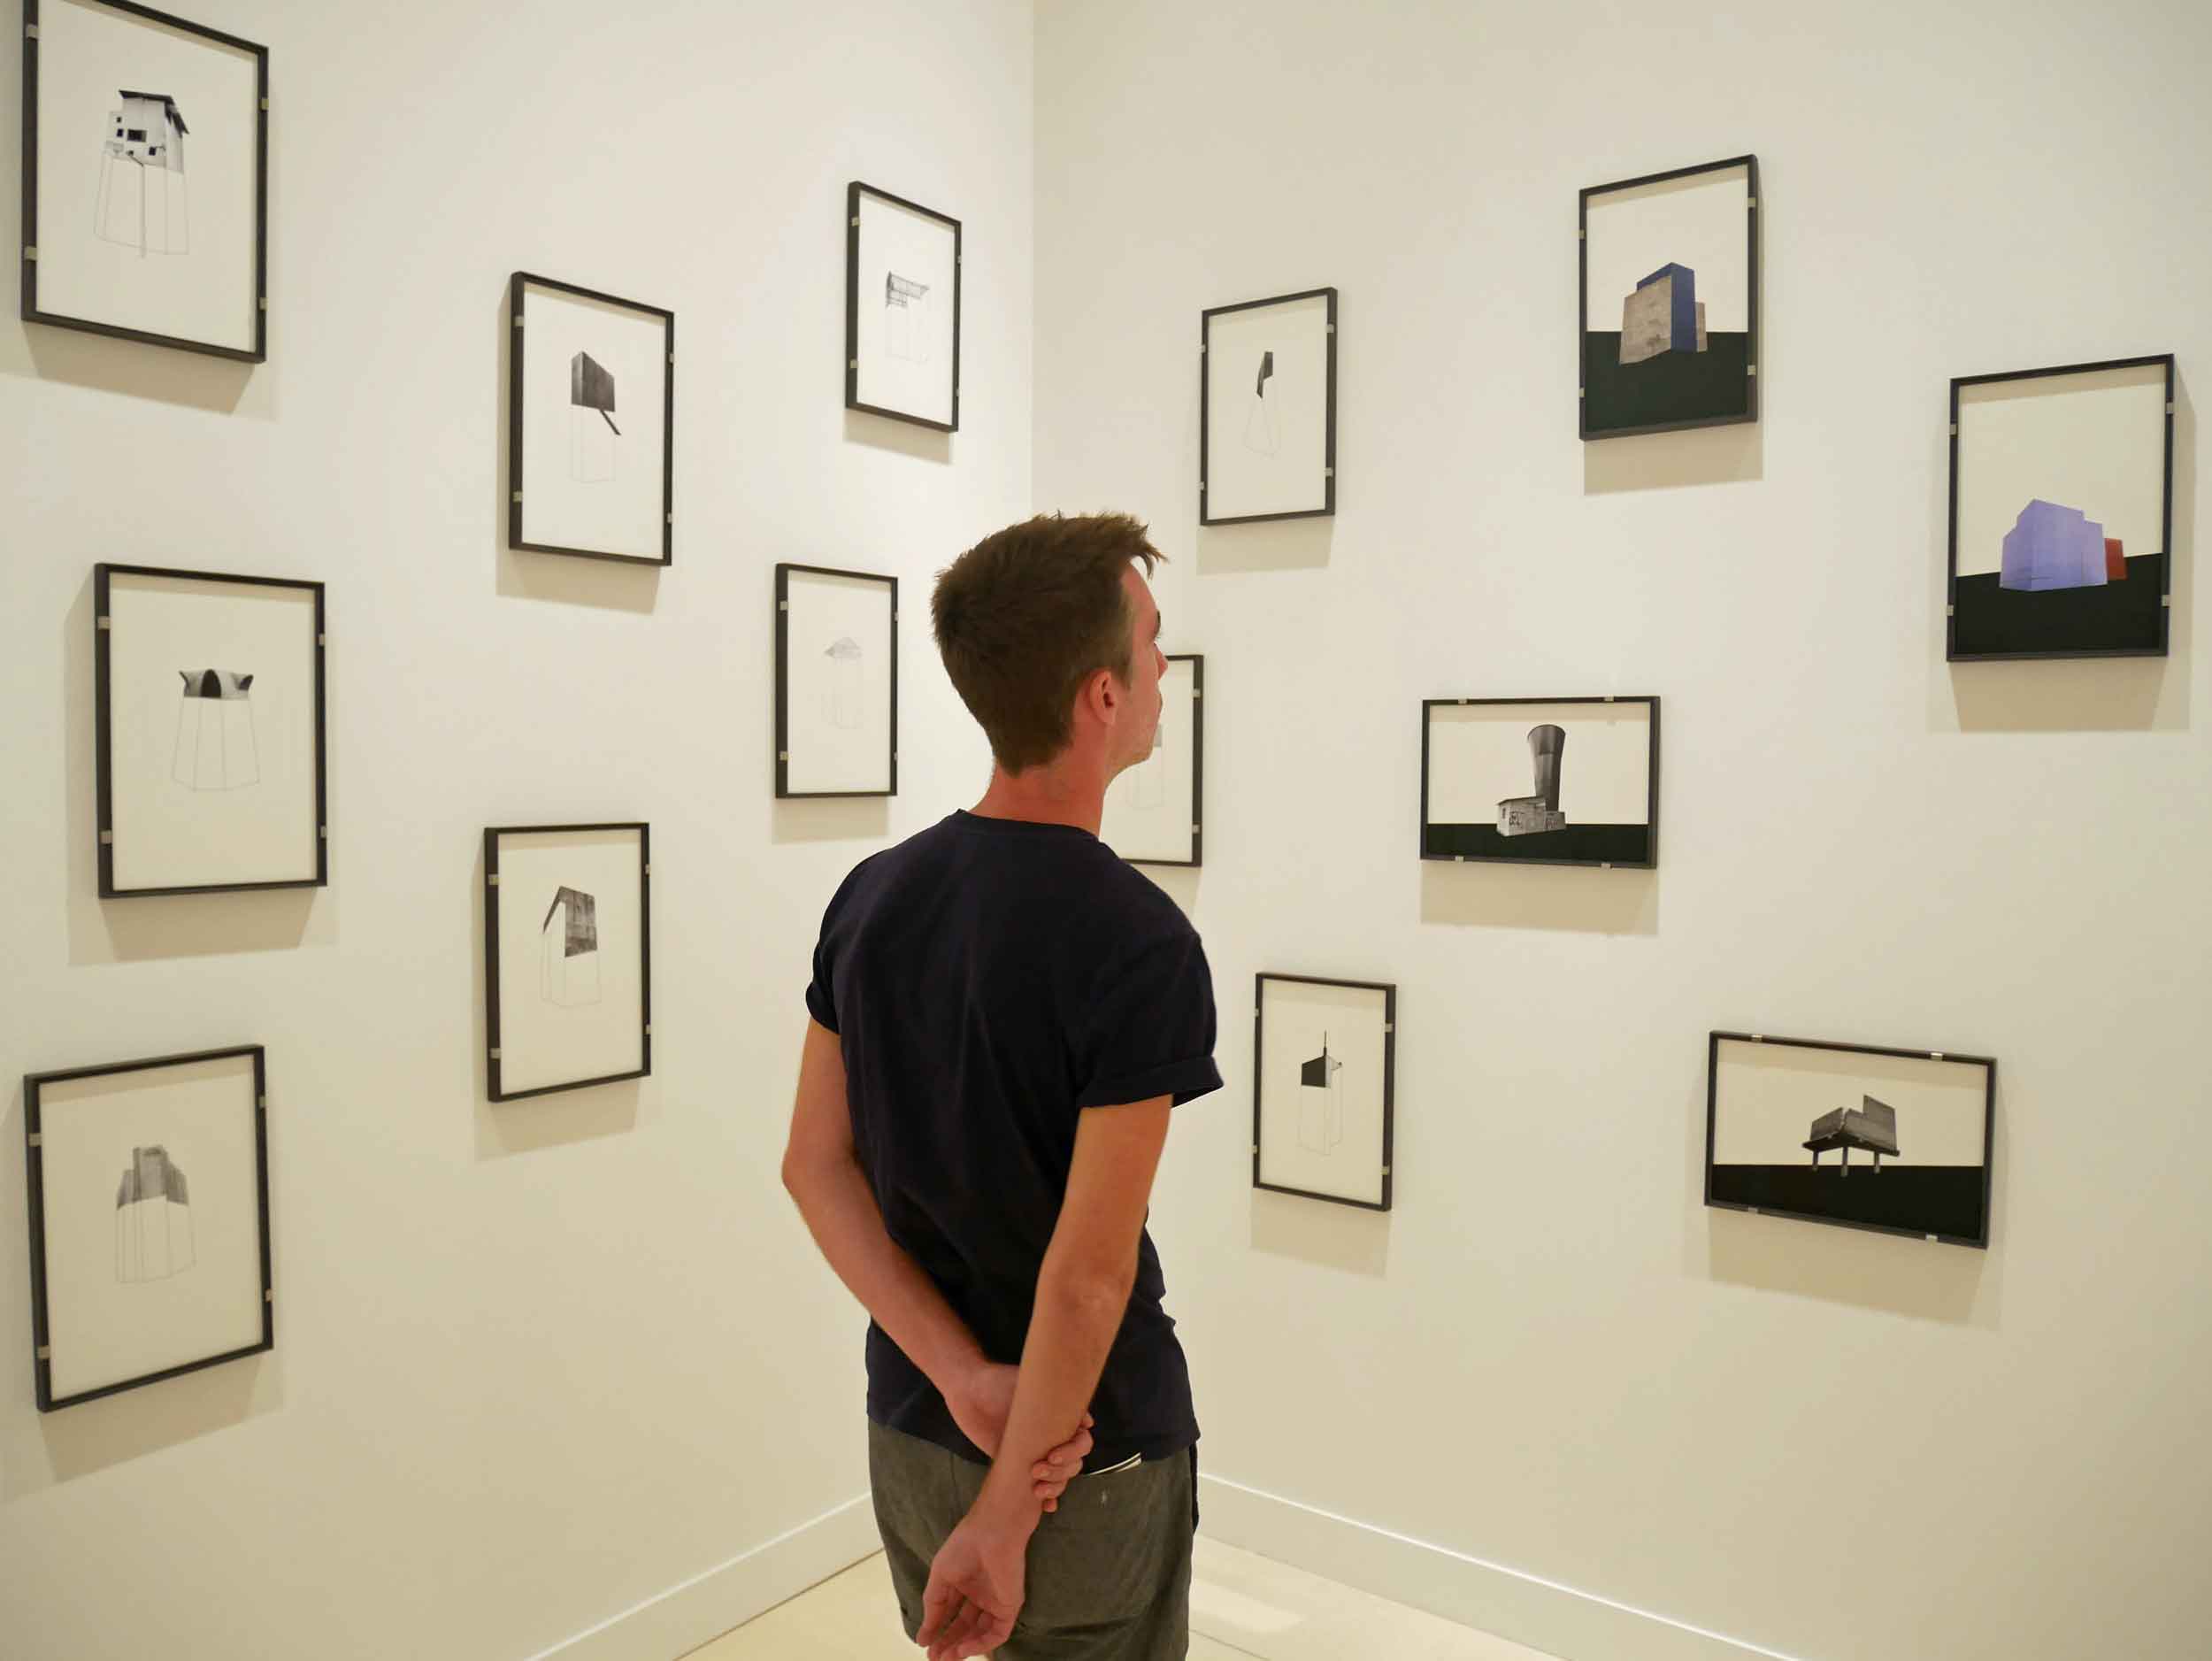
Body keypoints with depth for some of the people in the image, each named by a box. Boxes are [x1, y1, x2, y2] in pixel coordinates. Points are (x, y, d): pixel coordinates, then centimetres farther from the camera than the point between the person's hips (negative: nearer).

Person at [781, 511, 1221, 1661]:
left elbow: (817, 1165, -4)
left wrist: (963, 1376, -9)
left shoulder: (870, 896, -5)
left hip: (909, 1430, 6)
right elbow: (1088, 1274, -23)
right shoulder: (1141, 946, -25)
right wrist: (1005, 1524, -14)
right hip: (1087, 1455, -6)